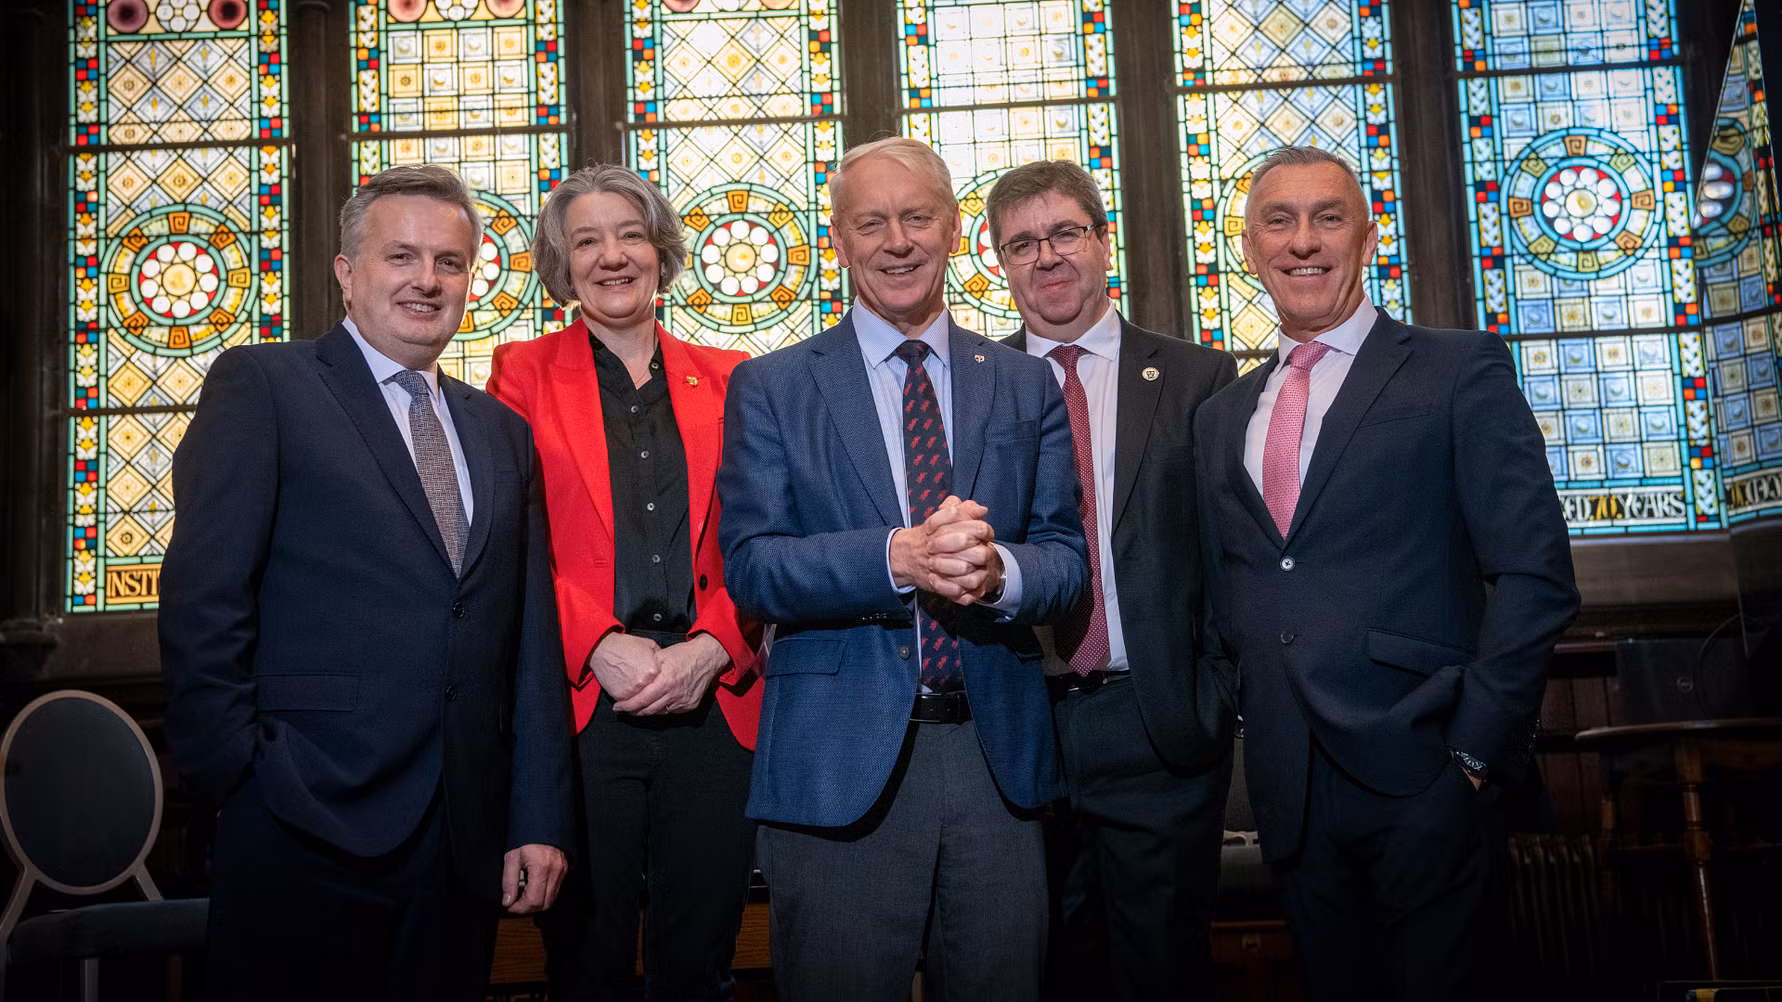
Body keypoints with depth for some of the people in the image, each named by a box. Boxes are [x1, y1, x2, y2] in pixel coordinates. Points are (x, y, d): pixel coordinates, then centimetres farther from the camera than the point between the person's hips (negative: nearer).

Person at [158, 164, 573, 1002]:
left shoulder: (502, 430, 15)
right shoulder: (261, 386, 0)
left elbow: (532, 641, 12)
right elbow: (202, 604, -7)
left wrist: (540, 821, 6)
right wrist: (244, 785, -10)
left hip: (465, 846, 5)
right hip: (305, 837, -4)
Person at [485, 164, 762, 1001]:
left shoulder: (726, 380, 11)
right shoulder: (524, 373, 6)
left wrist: (711, 648, -10)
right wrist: (602, 647, -13)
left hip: (712, 705, 2)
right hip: (578, 704, -1)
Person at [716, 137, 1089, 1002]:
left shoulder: (1027, 387, 9)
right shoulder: (769, 389, 3)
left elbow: (1066, 557, 4)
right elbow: (749, 566, -7)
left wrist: (998, 571, -20)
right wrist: (897, 559, -23)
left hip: (997, 752, 3)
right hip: (838, 762, -2)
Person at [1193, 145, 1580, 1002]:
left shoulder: (1460, 372, -2)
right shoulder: (1221, 416, 13)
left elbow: (1536, 572, -8)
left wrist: (1478, 740, -12)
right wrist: (1239, 704, 6)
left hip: (1418, 775, -4)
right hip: (1288, 788, 5)